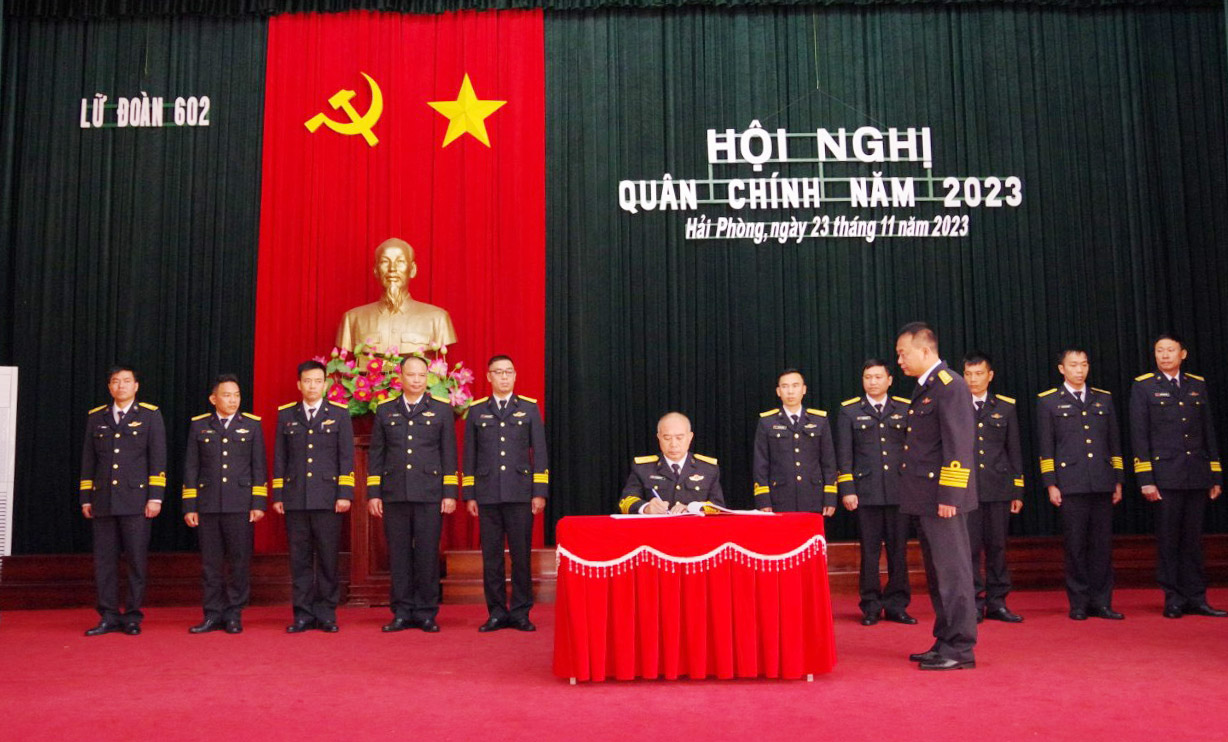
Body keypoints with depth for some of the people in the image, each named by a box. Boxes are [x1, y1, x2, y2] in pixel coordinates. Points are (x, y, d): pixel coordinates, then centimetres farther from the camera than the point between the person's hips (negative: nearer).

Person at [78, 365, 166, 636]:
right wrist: (85, 498, 10)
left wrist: (155, 496, -7)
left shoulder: (150, 415, 5)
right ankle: (109, 616, 12)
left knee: (136, 560, -1)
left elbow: (158, 459, 0)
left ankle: (132, 617, 8)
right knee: (103, 560, 4)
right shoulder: (96, 417, 15)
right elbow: (88, 460, 15)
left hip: (135, 500, -3)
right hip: (103, 500, 3)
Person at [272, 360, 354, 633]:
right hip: (295, 498, 2)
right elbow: (279, 458, 12)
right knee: (299, 559, 4)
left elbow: (346, 457, 2)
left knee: (328, 558, 1)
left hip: (328, 497, -2)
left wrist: (345, 494, -5)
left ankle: (326, 614, 10)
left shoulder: (339, 414, 6)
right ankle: (303, 615, 11)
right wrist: (277, 496, 6)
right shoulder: (286, 415, 11)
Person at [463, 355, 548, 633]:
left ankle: (520, 612, 9)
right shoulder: (476, 410, 11)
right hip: (487, 494, 1)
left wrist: (540, 492, -2)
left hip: (520, 494, -1)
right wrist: (469, 495, 5)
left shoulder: (529, 408, 8)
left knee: (521, 554, 0)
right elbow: (470, 456, 10)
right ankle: (497, 613, 12)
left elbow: (539, 453, 5)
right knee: (491, 555, 4)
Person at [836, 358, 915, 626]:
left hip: (899, 491, 1)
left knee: (899, 549, 5)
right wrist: (847, 490, -3)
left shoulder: (905, 409, 10)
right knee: (869, 550, 3)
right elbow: (844, 454, 4)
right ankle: (871, 606, 11)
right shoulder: (849, 411, 7)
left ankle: (896, 605, 14)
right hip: (866, 491, -1)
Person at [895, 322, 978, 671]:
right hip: (924, 498, 10)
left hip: (942, 497, -10)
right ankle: (945, 642, 23)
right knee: (936, 573, 14)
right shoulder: (925, 388, 16)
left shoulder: (950, 385, -13)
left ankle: (961, 649, 4)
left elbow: (959, 445, -18)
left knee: (952, 571, -3)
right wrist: (916, 494, 17)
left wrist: (948, 495, -21)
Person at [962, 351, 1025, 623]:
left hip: (998, 488, 2)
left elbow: (1015, 451, 11)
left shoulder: (1005, 407, 10)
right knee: (970, 547, -1)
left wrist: (1018, 491, 7)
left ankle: (997, 602, 14)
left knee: (997, 546, 5)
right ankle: (974, 603, 7)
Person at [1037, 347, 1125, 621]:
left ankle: (1101, 602, 11)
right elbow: (1045, 447, 3)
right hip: (1070, 483, -3)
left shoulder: (1104, 399, 15)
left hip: (1102, 484, 3)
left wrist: (1118, 481, 10)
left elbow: (1114, 442, 16)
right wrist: (1051, 484, -4)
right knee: (1075, 545, 0)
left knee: (1103, 544, 4)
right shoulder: (1048, 402, 6)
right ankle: (1079, 603, 8)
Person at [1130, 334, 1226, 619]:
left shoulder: (1198, 385, 12)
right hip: (1165, 475, -3)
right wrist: (1146, 479, -9)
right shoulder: (1143, 387, 1)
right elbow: (1139, 436, -3)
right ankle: (1173, 600, 8)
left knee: (1192, 539, 8)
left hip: (1197, 476, 3)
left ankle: (1195, 599, 14)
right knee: (1168, 539, 1)